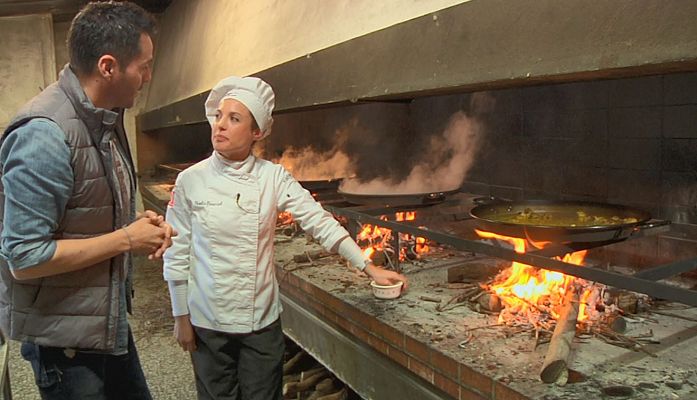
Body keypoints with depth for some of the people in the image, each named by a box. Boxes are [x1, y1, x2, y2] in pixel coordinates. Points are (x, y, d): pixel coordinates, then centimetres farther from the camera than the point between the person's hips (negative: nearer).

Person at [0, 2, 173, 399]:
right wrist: (126, 239, -20)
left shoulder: (107, 116, 2)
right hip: (63, 332, -8)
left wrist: (139, 222, -4)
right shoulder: (44, 134, -26)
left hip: (109, 317, 8)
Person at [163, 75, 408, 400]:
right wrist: (180, 317, 1)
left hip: (262, 319, 1)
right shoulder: (190, 180, -8)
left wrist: (370, 268, -11)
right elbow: (177, 253, -2)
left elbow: (320, 222, -7)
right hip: (208, 321, 0)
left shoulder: (272, 177, -7)